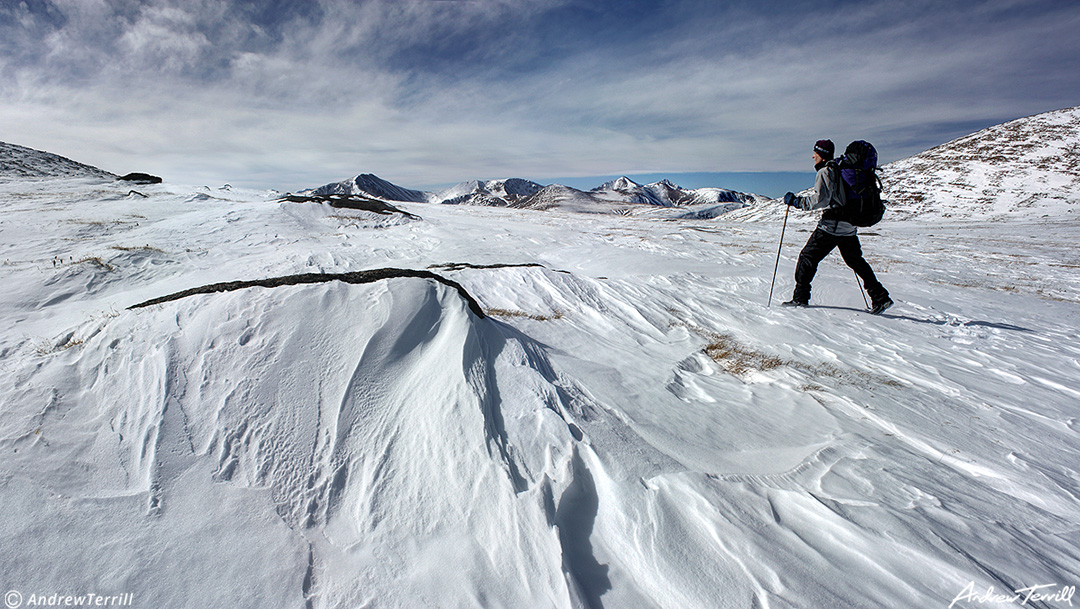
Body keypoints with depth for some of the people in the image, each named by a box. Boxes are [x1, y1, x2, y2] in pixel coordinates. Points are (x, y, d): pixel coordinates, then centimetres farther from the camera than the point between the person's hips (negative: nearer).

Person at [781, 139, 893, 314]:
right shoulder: (841, 170, 17)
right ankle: (880, 297, 16)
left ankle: (800, 297, 1)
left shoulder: (825, 172, -9)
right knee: (856, 261, 16)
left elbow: (820, 199, -20)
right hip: (849, 227, 9)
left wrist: (796, 200, -13)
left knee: (807, 257, 0)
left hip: (831, 226, -9)